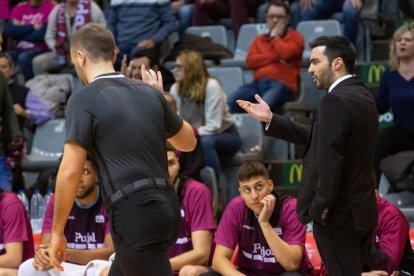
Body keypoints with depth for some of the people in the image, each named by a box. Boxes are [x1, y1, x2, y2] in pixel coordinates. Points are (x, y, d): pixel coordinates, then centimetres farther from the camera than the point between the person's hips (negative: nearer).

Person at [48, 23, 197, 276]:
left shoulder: (84, 100, -6)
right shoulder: (149, 93, 12)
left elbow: (70, 172, -12)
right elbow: (188, 142, 27)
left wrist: (57, 232, -3)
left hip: (135, 214, -8)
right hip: (166, 206, 8)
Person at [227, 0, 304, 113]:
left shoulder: (295, 36, 15)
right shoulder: (259, 39, 26)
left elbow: (287, 54, -7)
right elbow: (250, 61, 8)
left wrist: (274, 37, 9)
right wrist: (276, 56, 0)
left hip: (282, 84, -4)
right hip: (258, 83, 5)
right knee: (230, 102, -26)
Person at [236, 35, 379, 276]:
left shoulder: (336, 100, -19)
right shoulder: (362, 95, 11)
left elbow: (329, 161, -25)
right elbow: (319, 139, 13)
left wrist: (319, 209, -16)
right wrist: (270, 119, 13)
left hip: (339, 213, -9)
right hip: (362, 210, 9)